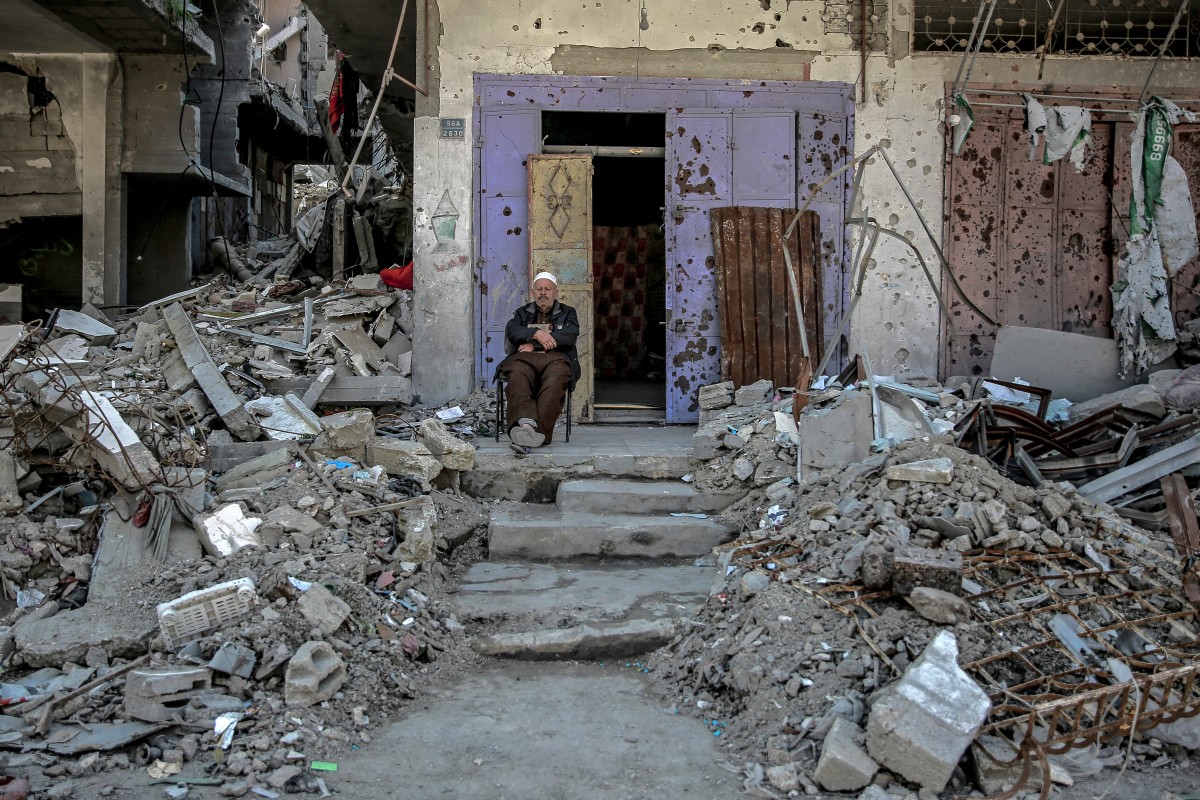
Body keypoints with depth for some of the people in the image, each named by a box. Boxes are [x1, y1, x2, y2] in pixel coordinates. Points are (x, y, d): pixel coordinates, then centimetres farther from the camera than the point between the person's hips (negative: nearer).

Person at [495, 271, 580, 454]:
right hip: (524, 358, 1)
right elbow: (512, 331, 8)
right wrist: (536, 333, -12)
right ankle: (526, 423, -60)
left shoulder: (567, 313, 25)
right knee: (518, 378, -37)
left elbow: (570, 335, 3)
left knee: (554, 383, -38)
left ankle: (538, 431, -51)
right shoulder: (522, 313, 31)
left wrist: (534, 344, -2)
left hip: (556, 358, -1)